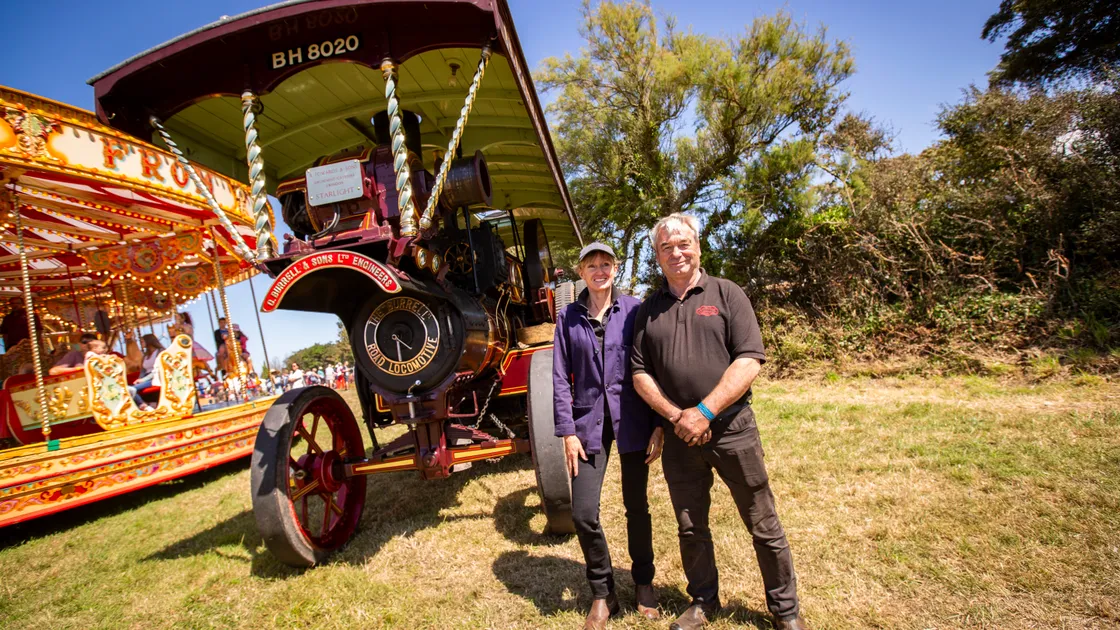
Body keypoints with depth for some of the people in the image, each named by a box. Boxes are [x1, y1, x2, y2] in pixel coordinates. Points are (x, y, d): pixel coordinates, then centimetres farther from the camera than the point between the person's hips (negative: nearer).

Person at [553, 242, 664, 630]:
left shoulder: (634, 310, -1)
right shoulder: (568, 318, 3)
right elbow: (561, 378, 2)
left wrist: (659, 424, -5)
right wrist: (568, 431, -4)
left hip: (632, 420, -1)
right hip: (590, 422, 1)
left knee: (636, 507, 12)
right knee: (583, 514, -2)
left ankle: (643, 583, 37)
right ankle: (603, 593, 23)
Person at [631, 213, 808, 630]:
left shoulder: (726, 294, -2)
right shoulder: (649, 310, 6)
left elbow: (750, 360, -11)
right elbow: (640, 373, 4)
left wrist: (704, 412, -17)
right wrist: (675, 415, -11)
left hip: (732, 429, -2)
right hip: (679, 436, 3)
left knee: (763, 527, 10)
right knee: (690, 529, 15)